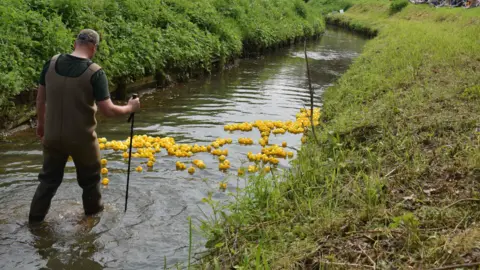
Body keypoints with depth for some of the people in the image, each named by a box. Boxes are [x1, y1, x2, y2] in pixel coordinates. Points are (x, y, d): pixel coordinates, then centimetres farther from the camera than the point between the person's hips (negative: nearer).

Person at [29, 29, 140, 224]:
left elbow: (40, 99, 4)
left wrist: (41, 123, 19)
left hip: (53, 135, 4)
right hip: (82, 138, -3)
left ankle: (35, 217, 28)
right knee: (90, 177, 22)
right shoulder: (95, 72, -19)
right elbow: (108, 110, -19)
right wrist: (130, 108, -1)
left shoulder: (52, 63, -5)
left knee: (49, 177, 21)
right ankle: (93, 210, 40)